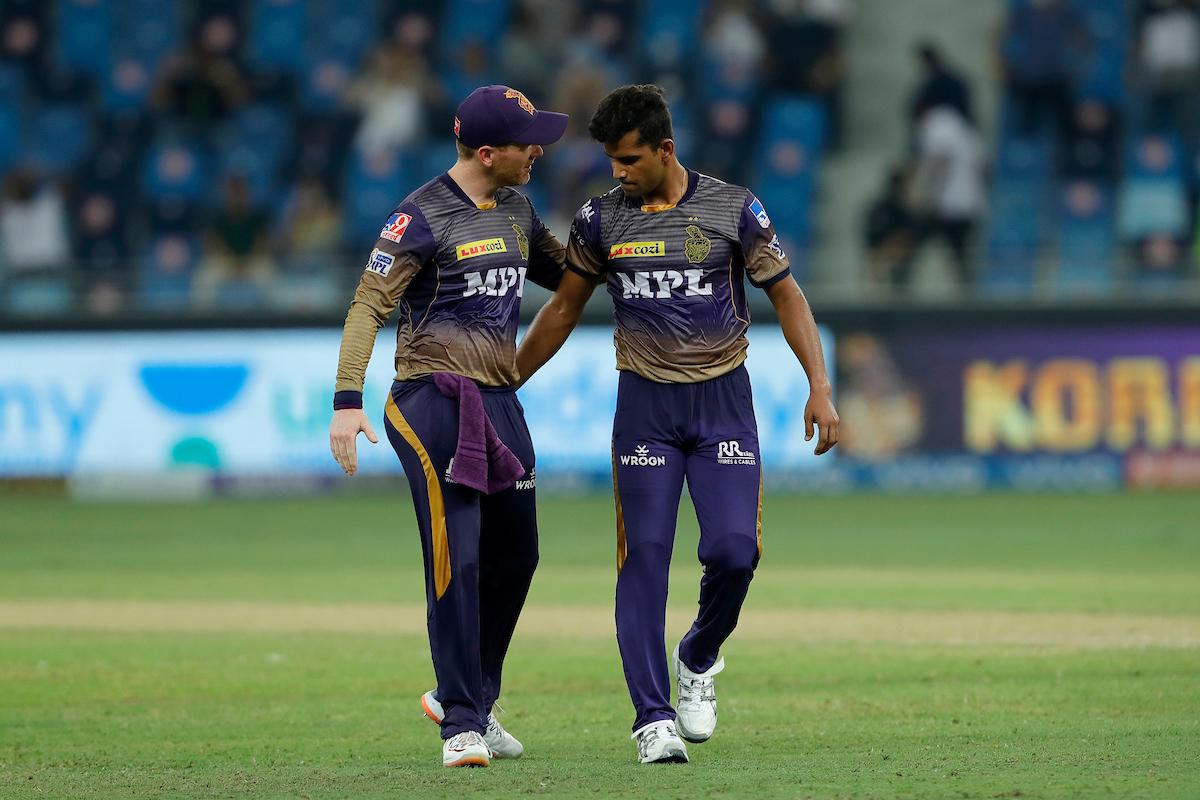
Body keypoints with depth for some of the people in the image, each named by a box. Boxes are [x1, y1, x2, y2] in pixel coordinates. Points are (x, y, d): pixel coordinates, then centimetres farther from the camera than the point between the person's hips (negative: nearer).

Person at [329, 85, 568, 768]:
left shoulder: (517, 210, 13)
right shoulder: (423, 218, -10)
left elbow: (568, 274, 28)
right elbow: (369, 306, -15)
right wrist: (348, 402, -25)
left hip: (501, 400, 8)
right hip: (434, 400, -8)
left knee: (516, 556, 11)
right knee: (456, 559, -11)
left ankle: (466, 697, 29)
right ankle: (463, 725, -6)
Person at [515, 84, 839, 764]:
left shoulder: (733, 210, -4)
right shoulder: (600, 219, 2)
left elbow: (787, 294, 2)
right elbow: (565, 308, 13)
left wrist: (821, 388, -6)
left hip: (723, 401, -1)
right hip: (646, 404, 1)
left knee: (733, 550, -12)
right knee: (644, 555, -8)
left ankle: (700, 660, 18)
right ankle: (654, 719, -6)